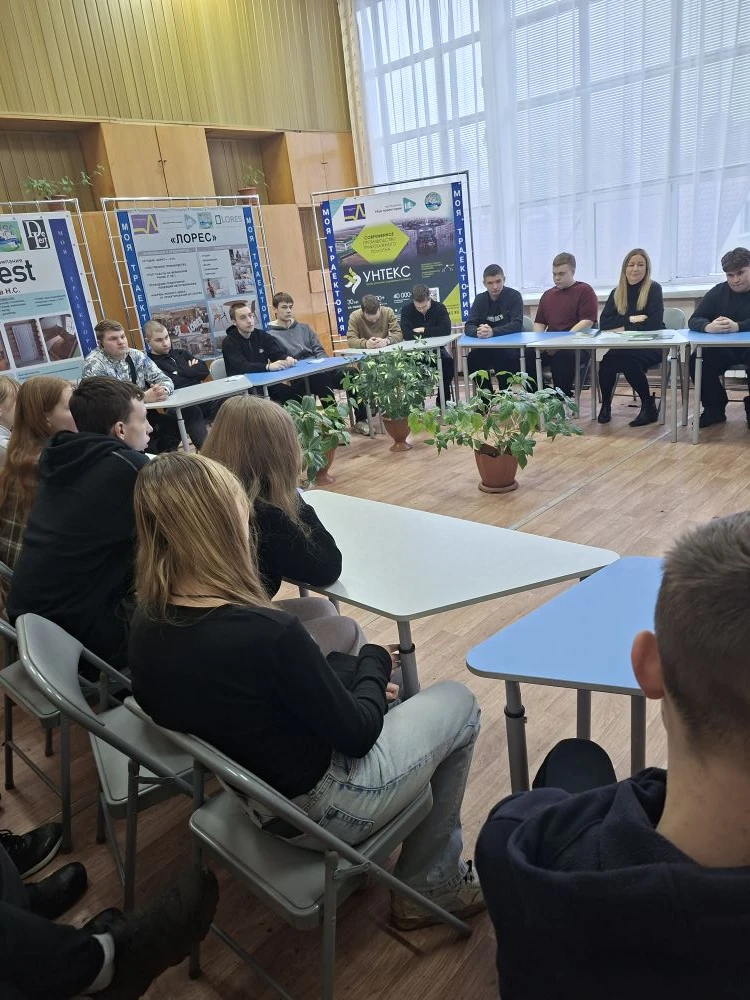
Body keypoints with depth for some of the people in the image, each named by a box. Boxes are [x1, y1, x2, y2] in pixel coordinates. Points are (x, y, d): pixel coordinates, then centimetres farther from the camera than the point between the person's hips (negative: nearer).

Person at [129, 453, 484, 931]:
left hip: (251, 791, 7)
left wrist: (355, 670, 1)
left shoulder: (147, 625, -11)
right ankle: (433, 887, 27)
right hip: (318, 806, -7)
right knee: (459, 703, 12)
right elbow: (357, 734, -20)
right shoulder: (267, 633, -35)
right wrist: (375, 661, -3)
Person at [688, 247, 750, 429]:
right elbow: (694, 320, -6)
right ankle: (715, 409, -3)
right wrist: (708, 327, -29)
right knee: (696, 361, -23)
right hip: (723, 350, 3)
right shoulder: (719, 292, 5)